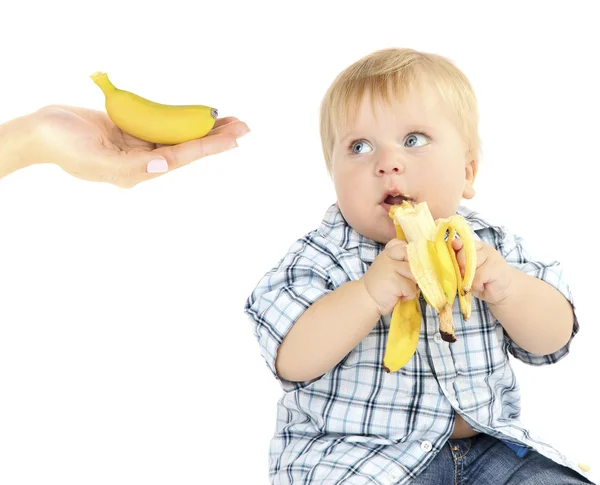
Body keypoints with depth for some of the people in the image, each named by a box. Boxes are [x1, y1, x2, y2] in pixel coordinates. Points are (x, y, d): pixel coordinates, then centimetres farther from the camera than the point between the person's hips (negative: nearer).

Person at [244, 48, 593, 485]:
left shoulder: (488, 244, 1)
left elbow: (553, 338, 0)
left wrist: (506, 287, -20)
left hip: (486, 441, 4)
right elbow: (291, 361, -20)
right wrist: (368, 294, -32)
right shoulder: (324, 257, -9)